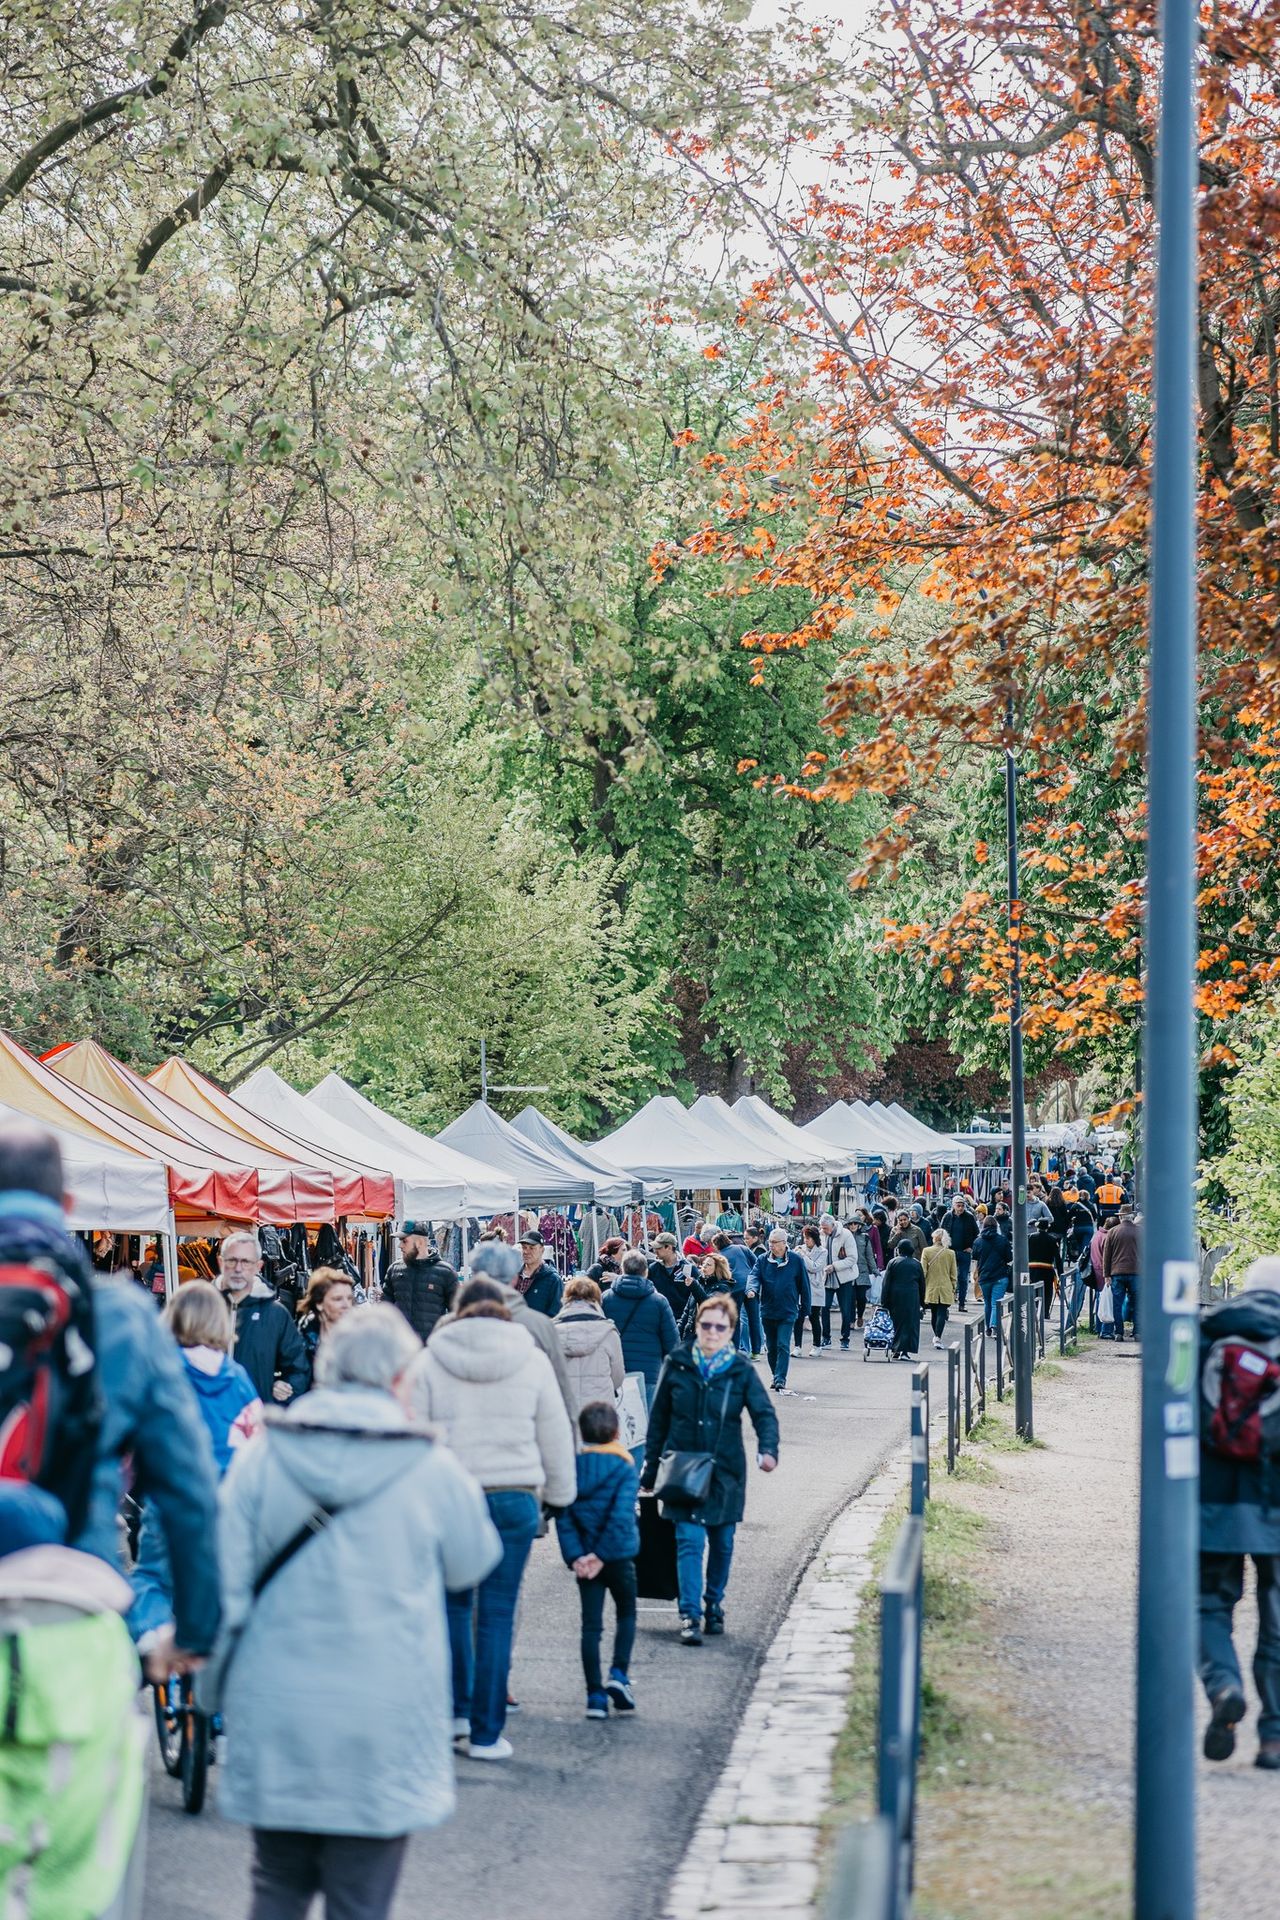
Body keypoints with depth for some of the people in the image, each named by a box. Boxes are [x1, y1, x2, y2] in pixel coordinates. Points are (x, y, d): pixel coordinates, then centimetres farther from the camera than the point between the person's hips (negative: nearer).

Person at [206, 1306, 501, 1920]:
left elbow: (225, 1584, -1)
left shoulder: (261, 1456, -2)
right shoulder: (432, 1468, -7)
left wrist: (218, 1686, 10)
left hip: (274, 1716, 2)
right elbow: (472, 1564, 9)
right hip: (382, 1725, -2)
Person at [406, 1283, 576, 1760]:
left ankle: (455, 1708, 20)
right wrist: (559, 1492, 22)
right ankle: (486, 1733, 6)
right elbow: (556, 1435, 9)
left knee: (453, 1604, 18)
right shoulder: (532, 1361, 4)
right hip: (515, 1498, 0)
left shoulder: (429, 1362, 2)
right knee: (497, 1613, 3)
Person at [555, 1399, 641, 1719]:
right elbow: (621, 1516, -19)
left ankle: (595, 1695, 3)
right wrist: (602, 1555, -15)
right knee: (626, 1613, 20)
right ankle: (618, 1674, 3)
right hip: (618, 1558, -2)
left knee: (591, 1624, 6)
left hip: (584, 1559, 2)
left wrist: (574, 1556, -9)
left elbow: (563, 1516, -7)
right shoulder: (625, 1469, -10)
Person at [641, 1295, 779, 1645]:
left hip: (725, 1471, 1)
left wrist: (768, 1450, -27)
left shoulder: (741, 1370, -1)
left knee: (722, 1542, 11)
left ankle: (714, 1606, 29)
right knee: (689, 1541, -11)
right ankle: (690, 1616, -13)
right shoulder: (677, 1364, 0)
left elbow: (764, 1414, -7)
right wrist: (650, 1465, 9)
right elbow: (658, 1418, 8)